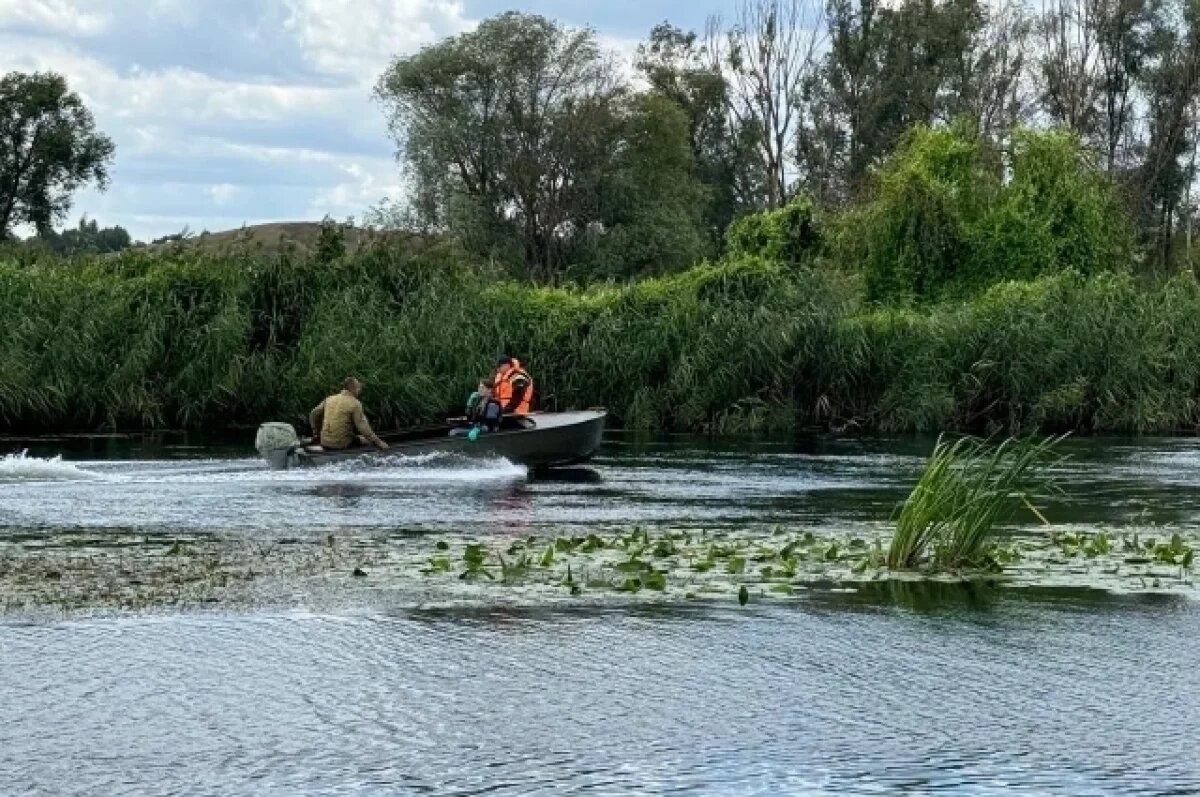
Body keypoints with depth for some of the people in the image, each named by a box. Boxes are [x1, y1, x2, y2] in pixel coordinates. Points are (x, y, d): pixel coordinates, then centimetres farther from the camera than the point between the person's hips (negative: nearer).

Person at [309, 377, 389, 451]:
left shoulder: (330, 399, 7)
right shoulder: (355, 404, -10)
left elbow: (314, 414, 16)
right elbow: (363, 427, -14)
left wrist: (316, 431, 29)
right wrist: (378, 442, -9)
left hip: (325, 444, 6)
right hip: (342, 444, -6)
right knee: (365, 440, 18)